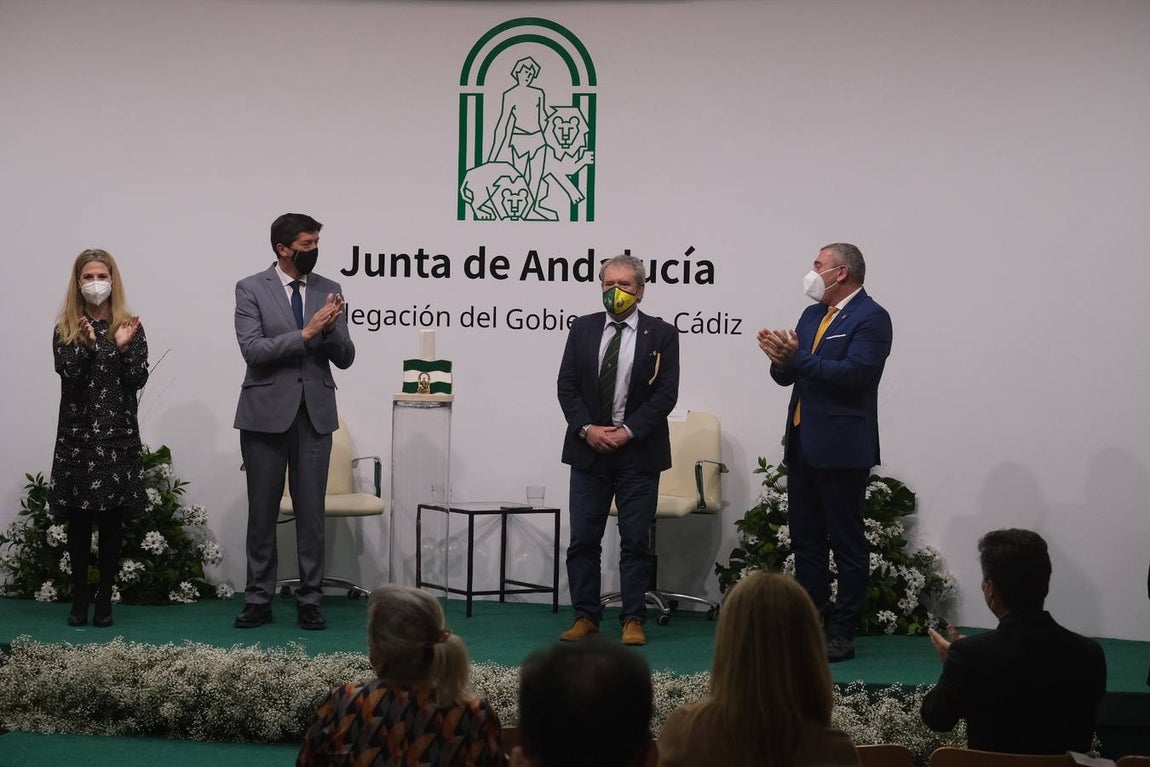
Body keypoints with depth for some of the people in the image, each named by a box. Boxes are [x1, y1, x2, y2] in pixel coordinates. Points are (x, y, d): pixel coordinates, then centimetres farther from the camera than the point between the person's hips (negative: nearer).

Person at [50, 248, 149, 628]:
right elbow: (69, 376, -7)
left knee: (112, 519, 2)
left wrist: (123, 347, -17)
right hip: (77, 433, 0)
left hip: (118, 433, 0)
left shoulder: (129, 326, 4)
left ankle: (105, 599, 8)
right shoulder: (66, 329, 5)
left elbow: (137, 380, -3)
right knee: (78, 519, 1)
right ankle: (79, 599, 9)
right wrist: (88, 346, -21)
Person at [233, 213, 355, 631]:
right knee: (262, 512, 5)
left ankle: (309, 600, 10)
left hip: (315, 414, 2)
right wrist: (305, 333, -21)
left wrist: (331, 327, -15)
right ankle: (258, 600, 13)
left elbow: (345, 357, 5)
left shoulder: (328, 290, 7)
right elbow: (253, 350, -13)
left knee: (311, 511, 4)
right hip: (267, 413, -2)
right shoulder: (251, 289, -2)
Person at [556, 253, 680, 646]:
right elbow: (567, 386, 5)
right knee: (583, 539, 3)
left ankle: (633, 619, 7)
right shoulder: (583, 329, 8)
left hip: (638, 451, -2)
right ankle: (585, 616, 11)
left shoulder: (661, 334, 0)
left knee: (636, 540, 1)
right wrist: (587, 429, -9)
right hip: (589, 449, 2)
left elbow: (666, 393, -5)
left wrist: (628, 432, -13)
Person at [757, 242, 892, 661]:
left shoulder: (870, 318, -10)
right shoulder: (812, 315, 16)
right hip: (802, 445, 9)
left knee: (847, 543, -1)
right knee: (805, 541, 13)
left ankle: (842, 634, 2)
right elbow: (787, 375, 14)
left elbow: (854, 374, -22)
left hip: (841, 449, -9)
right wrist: (782, 358, -9)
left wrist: (797, 357, -23)